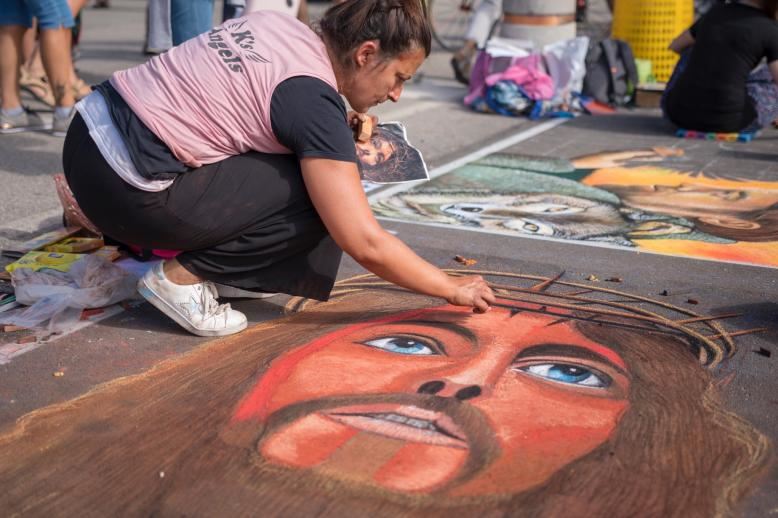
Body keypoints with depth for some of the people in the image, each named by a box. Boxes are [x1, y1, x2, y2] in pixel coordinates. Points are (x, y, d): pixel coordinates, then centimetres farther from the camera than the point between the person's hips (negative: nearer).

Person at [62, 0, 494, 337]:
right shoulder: (315, 101, -17)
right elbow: (367, 244, -18)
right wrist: (453, 289, -5)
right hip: (126, 191, -9)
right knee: (316, 197, -7)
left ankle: (213, 264, 16)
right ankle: (181, 278, -2)